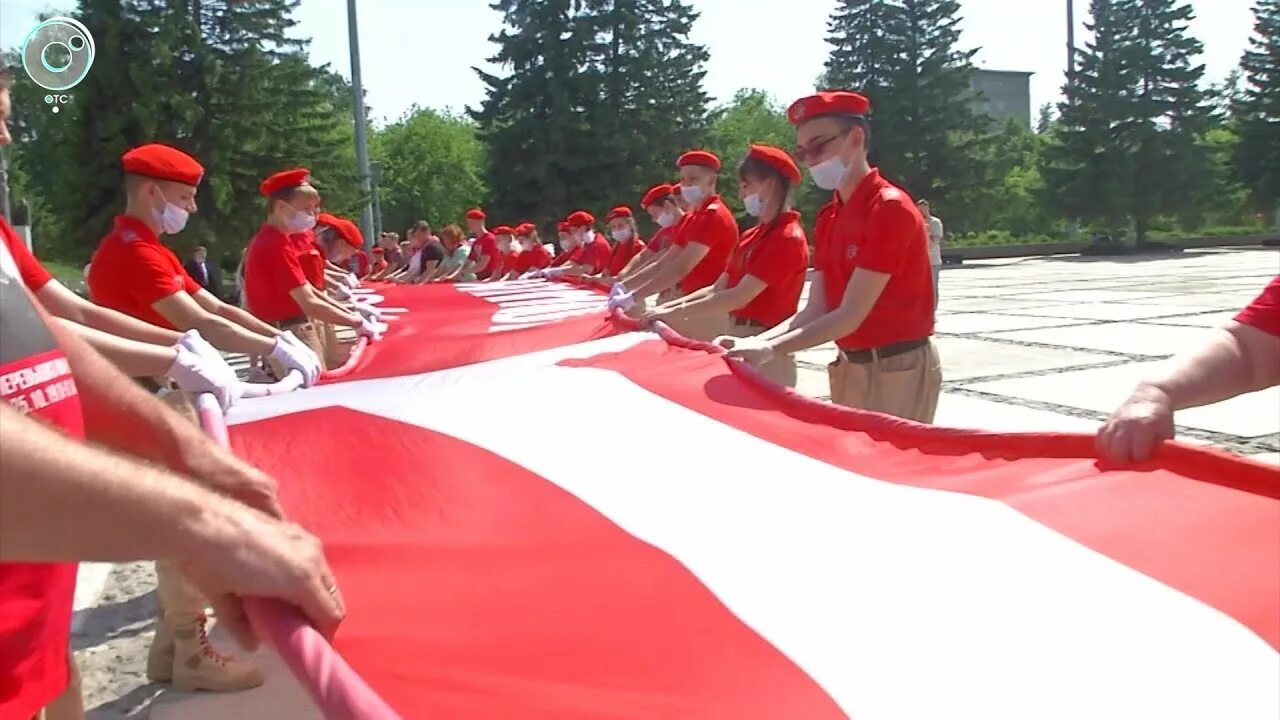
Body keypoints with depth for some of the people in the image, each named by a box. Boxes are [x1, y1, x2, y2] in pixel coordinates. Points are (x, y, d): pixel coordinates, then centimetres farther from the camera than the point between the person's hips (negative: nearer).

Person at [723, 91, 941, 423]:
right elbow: (816, 310, 4)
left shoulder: (890, 209, -17)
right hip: (850, 368, 8)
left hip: (899, 370, -8)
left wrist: (772, 350, -25)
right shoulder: (828, 218, 8)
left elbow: (850, 315, -22)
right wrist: (756, 341, -11)